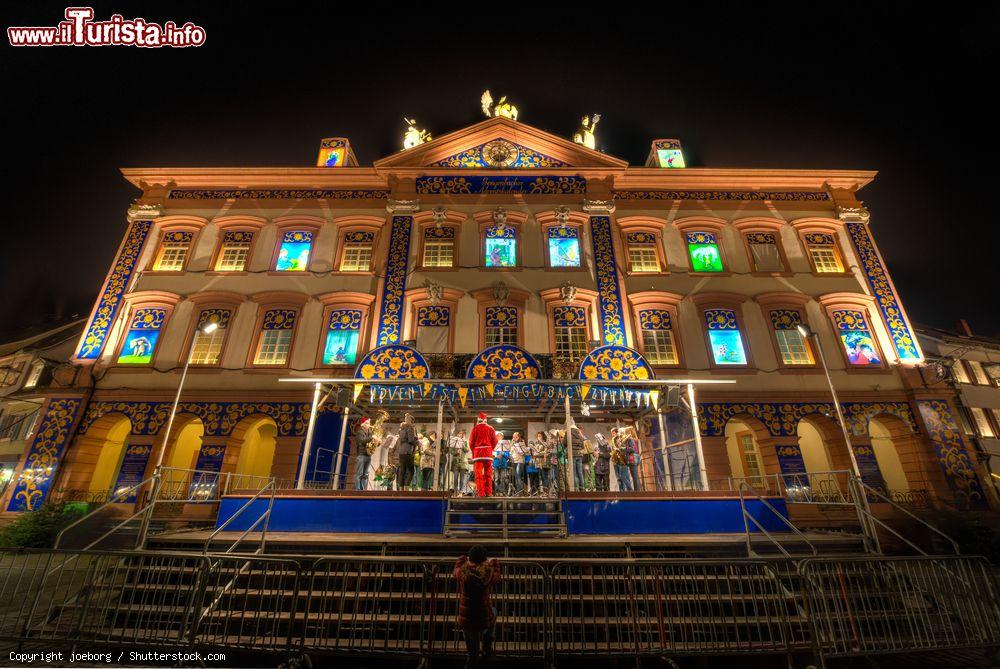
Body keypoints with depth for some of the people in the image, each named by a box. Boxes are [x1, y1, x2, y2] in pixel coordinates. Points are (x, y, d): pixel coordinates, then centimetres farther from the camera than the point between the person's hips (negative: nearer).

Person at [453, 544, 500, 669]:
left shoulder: (463, 571, -12)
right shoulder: (488, 572, -15)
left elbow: (454, 574, 13)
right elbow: (497, 578, 10)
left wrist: (461, 560, 27)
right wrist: (494, 564, 25)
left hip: (466, 619, 1)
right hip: (484, 616, 0)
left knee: (473, 651, 20)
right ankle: (487, 648, 42)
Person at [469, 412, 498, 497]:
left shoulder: (475, 428, -3)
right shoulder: (490, 428, 3)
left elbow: (471, 442, -2)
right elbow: (495, 441, 3)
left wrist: (473, 451, 15)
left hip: (478, 453, -2)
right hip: (488, 453, 2)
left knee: (479, 474, 0)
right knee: (488, 474, 8)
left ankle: (481, 493, -5)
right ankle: (488, 492, 7)